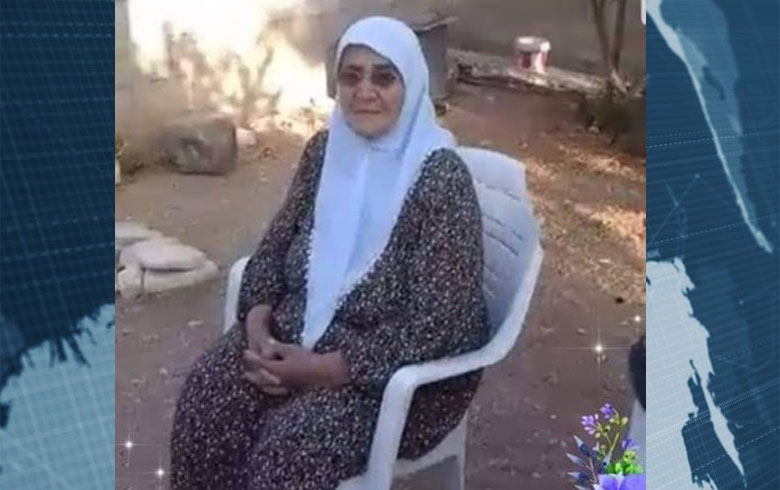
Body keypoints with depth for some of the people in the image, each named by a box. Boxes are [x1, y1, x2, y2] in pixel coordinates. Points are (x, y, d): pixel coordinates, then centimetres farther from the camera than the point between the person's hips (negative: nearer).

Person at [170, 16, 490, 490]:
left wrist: (322, 369, -23)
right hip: (302, 329, 6)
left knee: (291, 449, -25)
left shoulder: (441, 178, -21)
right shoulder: (326, 150, 0)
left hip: (402, 366, -5)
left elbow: (435, 325, -23)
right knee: (206, 397, -15)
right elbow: (276, 245, 8)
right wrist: (257, 327, -10)